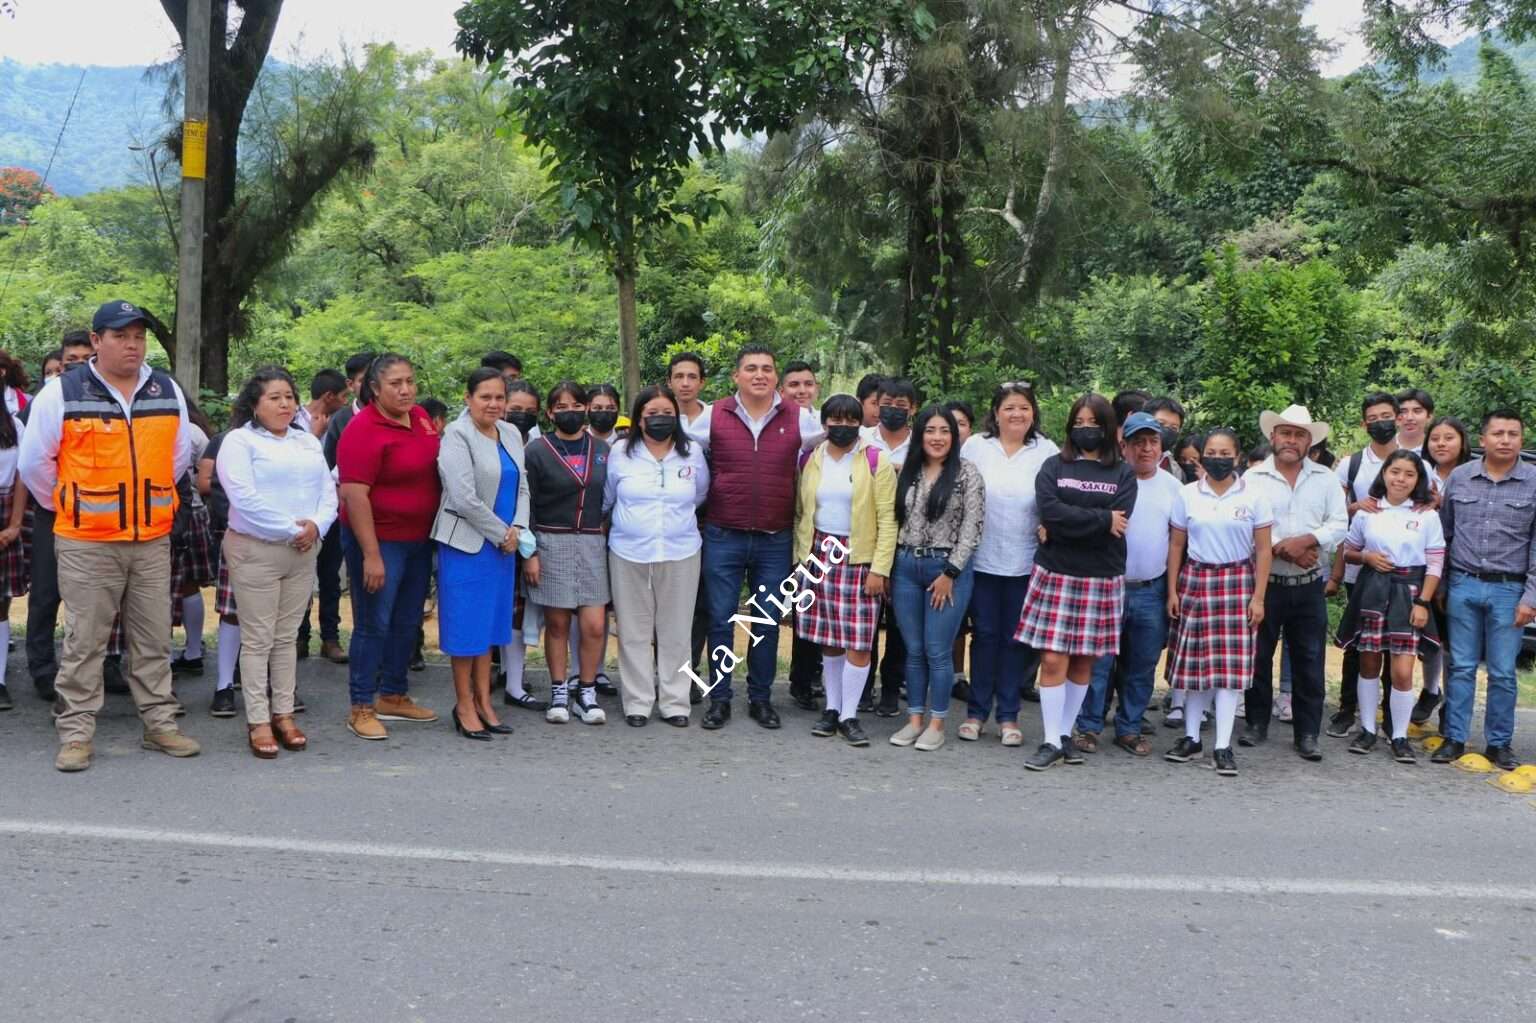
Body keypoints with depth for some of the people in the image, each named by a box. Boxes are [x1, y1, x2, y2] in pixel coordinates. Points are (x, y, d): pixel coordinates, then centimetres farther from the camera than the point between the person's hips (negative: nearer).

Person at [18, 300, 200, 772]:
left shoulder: (168, 392, 6)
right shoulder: (62, 393, -5)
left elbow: (179, 457, 18)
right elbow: (34, 463, 1)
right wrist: (65, 507, 9)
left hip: (153, 540, 4)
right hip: (87, 543, -4)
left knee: (155, 639, 10)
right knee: (84, 641, 2)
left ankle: (159, 723, 20)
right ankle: (76, 732, 11)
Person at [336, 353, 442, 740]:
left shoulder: (420, 417, 5)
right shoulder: (363, 430, -18)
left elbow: (436, 462, 20)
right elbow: (354, 495, -22)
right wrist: (371, 555, -24)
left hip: (419, 539, 8)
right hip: (380, 540, -8)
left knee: (407, 622, 15)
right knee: (373, 625, -1)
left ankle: (393, 696, 29)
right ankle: (361, 708, 9)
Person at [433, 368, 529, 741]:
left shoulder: (511, 434, 9)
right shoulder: (457, 436, -12)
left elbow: (522, 487, 12)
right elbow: (464, 498, -19)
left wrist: (517, 529, -4)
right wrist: (502, 533, -12)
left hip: (503, 544, 7)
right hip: (467, 542, -7)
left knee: (491, 621, 12)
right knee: (467, 624, 1)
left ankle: (483, 701, 22)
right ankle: (464, 705, 13)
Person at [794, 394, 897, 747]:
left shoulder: (877, 462, -3)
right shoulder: (810, 460, 9)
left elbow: (887, 519, -6)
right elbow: (801, 513, 14)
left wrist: (880, 569, -11)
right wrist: (801, 557, 7)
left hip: (859, 558, -3)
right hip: (819, 555, 3)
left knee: (858, 641, -4)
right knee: (828, 638, 8)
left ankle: (849, 715, 7)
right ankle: (832, 708, 20)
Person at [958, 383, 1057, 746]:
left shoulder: (1047, 451, 1)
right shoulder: (975, 446, 2)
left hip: (1026, 562, 0)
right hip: (982, 558, 0)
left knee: (1015, 638, 7)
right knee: (985, 635, 6)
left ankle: (1008, 715, 17)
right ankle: (976, 712, 17)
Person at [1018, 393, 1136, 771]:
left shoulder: (1123, 474, 7)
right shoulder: (1054, 466, 7)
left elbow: (1119, 523, -9)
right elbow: (1049, 510, -10)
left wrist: (1060, 529, -11)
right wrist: (1102, 519, -11)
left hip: (1101, 579, 1)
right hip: (1055, 574, -1)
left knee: (1083, 661, 7)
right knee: (1053, 659, -5)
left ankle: (1066, 734, 20)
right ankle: (1051, 741, 2)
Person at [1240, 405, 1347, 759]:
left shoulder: (1325, 479, 8)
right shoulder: (1253, 478, 0)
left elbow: (1339, 525, 0)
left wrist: (1306, 540, -16)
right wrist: (1283, 549, -17)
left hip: (1309, 584, 2)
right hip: (1265, 581, -2)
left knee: (1309, 660, 4)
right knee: (1258, 656, 7)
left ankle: (1307, 733, 12)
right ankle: (1256, 723, 21)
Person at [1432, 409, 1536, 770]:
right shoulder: (1459, 477, 4)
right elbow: (1443, 532, 11)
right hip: (1463, 585, 2)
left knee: (1502, 673, 5)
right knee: (1461, 667, 7)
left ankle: (1499, 744, 17)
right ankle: (1454, 739, 15)